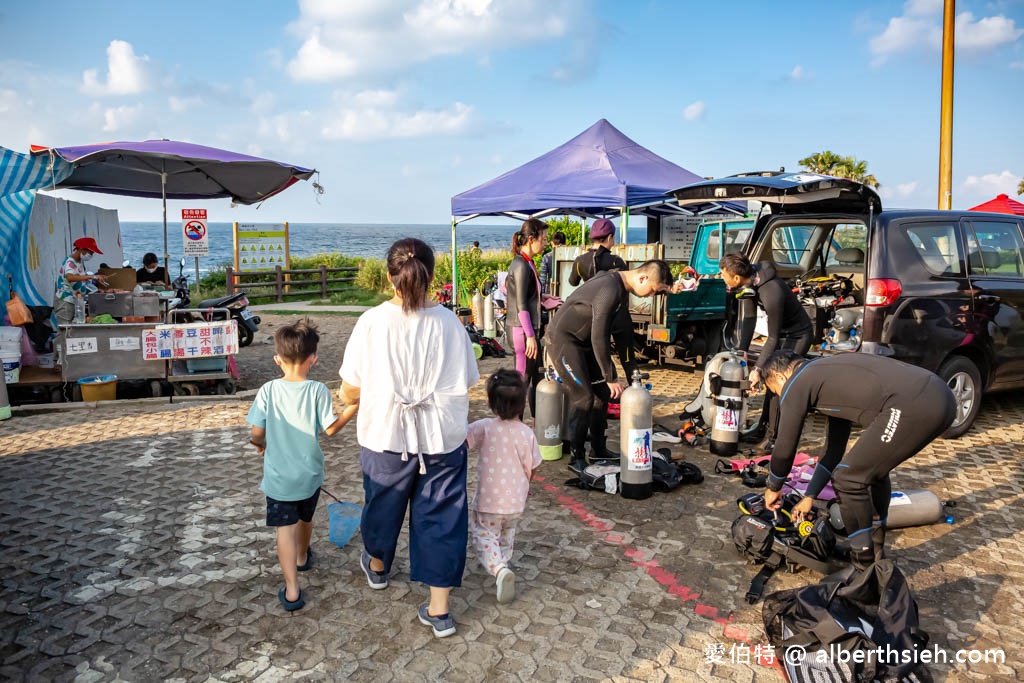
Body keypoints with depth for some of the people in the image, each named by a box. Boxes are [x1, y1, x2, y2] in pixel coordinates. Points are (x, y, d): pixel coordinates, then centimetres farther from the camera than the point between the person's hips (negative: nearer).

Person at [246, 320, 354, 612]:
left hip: (278, 476, -1)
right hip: (309, 474, 2)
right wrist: (355, 405, -4)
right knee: (305, 519, 25)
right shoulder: (318, 390, -15)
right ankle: (302, 557, 50)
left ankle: (291, 589, -3)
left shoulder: (268, 391, -13)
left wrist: (260, 444, 13)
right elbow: (331, 428, -13)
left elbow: (256, 433, -9)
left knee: (285, 528, 2)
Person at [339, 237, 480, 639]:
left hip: (386, 436, 0)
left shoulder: (372, 322, -13)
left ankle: (377, 567, 51)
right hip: (442, 439, 0)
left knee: (384, 504, 24)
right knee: (441, 518, 12)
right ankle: (439, 610, 18)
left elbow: (349, 391, -8)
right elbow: (464, 386, -5)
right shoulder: (449, 323, -10)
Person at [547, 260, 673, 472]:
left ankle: (598, 448, 22)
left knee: (602, 392, 9)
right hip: (562, 338, -10)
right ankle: (577, 458, 0)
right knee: (583, 397, -12)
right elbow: (598, 338, -27)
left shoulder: (623, 291, 5)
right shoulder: (610, 290, -27)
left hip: (582, 341, 10)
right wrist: (610, 379, -20)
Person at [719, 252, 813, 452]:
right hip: (782, 331, 9)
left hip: (797, 336, -9)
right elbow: (750, 315, -3)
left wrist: (758, 368, -25)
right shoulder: (753, 275, -13)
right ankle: (763, 429, 25)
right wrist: (743, 349, -6)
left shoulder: (772, 294, -38)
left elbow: (773, 338, -28)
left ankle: (773, 436, -3)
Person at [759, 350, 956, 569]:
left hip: (913, 407, -10)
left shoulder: (796, 385, 7)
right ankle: (876, 550, 39)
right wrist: (809, 497, 40)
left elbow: (784, 449, 11)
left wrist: (774, 488, 30)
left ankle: (864, 564, 15)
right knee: (873, 468, 28)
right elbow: (834, 450, 36)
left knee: (849, 478, 3)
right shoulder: (831, 373, 31)